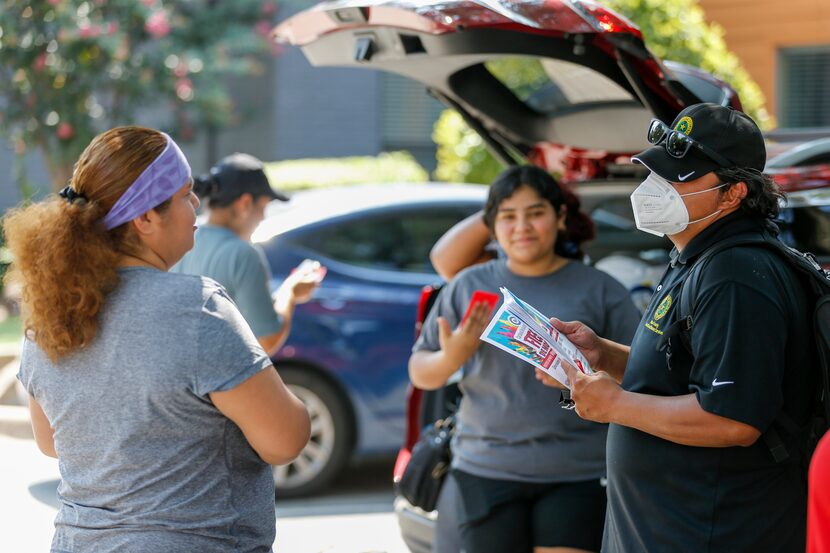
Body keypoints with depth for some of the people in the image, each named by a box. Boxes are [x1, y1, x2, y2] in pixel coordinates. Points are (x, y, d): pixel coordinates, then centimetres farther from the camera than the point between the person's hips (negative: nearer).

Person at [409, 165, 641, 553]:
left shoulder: (599, 290, 3)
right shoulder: (468, 287, 7)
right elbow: (420, 373, 12)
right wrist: (451, 358, -10)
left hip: (578, 476, -1)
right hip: (487, 472, 2)